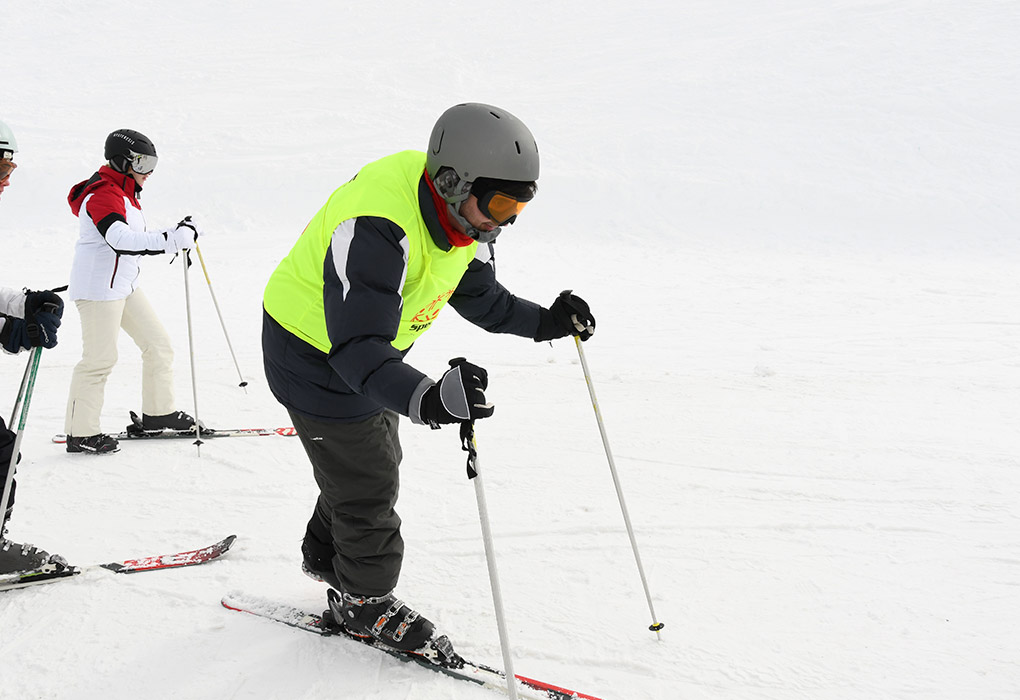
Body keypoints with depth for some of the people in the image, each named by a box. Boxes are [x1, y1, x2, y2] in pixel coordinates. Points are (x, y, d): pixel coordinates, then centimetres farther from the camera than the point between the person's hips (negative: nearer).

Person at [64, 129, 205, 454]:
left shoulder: (124, 193, 15)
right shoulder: (103, 194, -18)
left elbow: (137, 238, 22)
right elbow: (121, 240, -33)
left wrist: (176, 234, 11)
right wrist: (171, 239, -38)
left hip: (124, 284, 10)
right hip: (98, 286, -10)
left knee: (158, 345, 12)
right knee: (100, 358, -8)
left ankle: (158, 412, 23)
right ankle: (80, 433, -1)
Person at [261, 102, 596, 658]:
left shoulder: (465, 215, -13)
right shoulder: (377, 227, -41)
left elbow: (478, 294, 5)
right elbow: (357, 348, -47)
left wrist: (545, 322, -9)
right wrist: (426, 399, -63)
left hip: (369, 348, 9)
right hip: (316, 356, -9)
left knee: (376, 459, 24)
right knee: (366, 479, 2)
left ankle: (325, 554, 50)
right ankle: (363, 598, 26)